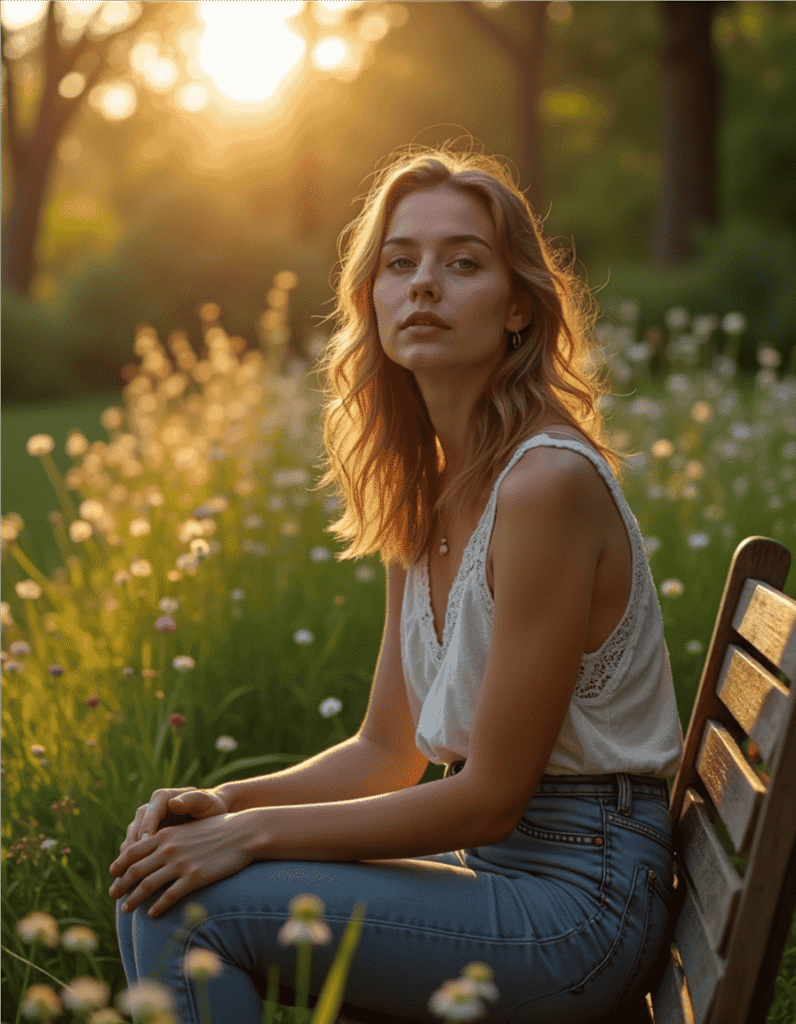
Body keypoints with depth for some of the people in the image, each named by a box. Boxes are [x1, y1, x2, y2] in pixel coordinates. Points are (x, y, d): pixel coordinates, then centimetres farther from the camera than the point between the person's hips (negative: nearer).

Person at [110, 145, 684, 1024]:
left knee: (190, 907, -16)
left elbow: (490, 796, -19)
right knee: (154, 877, 2)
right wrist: (228, 802, -5)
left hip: (579, 893, -8)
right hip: (490, 862, 8)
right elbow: (389, 748, 10)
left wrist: (256, 832, -14)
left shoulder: (548, 481, -22)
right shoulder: (421, 492, 6)